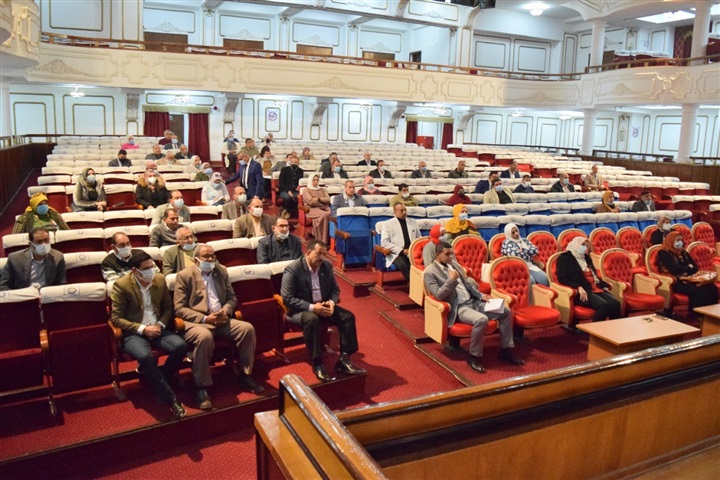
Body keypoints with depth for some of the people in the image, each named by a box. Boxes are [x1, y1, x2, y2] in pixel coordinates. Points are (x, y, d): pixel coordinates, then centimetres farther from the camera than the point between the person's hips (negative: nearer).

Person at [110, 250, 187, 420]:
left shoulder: (160, 279, 3)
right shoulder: (121, 285, -10)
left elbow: (168, 307, 13)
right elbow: (116, 318, -10)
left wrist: (160, 324, -6)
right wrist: (142, 329, -18)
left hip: (156, 329, 4)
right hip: (133, 333, -4)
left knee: (181, 346, -25)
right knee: (146, 356, -36)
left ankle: (159, 383, -2)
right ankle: (170, 398, -21)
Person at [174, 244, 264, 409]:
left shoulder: (221, 271, 15)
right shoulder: (184, 275, -1)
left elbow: (232, 297, 17)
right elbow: (179, 309, -7)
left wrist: (225, 310, -7)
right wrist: (204, 318, -18)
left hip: (221, 319, 5)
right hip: (196, 321, -5)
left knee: (247, 328, -20)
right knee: (204, 337, -38)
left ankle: (244, 375, -3)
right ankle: (201, 387, -22)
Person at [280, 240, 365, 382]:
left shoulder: (327, 266, 2)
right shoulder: (292, 270, -17)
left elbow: (335, 290, 10)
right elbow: (287, 298, -20)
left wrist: (332, 302, -15)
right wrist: (311, 307, -28)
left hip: (323, 306, 6)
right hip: (299, 310, -6)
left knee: (348, 316, -15)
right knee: (311, 319, -38)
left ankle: (344, 359, -12)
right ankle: (317, 364, -26)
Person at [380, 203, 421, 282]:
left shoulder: (413, 222, 19)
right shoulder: (388, 224, 6)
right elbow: (384, 243, -4)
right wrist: (402, 251, -12)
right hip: (397, 254, -3)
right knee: (402, 265, -37)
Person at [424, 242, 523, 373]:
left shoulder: (454, 264, 16)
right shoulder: (430, 272, -6)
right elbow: (439, 295, -16)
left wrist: (481, 295, 8)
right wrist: (452, 279, -18)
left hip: (473, 302, 8)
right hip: (458, 308, -8)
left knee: (506, 311, -5)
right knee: (482, 319, -35)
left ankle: (506, 350, 6)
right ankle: (473, 356, -16)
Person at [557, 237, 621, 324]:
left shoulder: (586, 257, 25)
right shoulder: (564, 257, 2)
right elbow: (562, 278, -8)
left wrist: (604, 286, 10)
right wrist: (579, 287, -21)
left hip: (596, 289, 7)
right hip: (582, 291, -7)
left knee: (615, 304, -20)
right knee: (603, 305, -30)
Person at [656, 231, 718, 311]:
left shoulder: (683, 252, 20)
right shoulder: (664, 253, -3)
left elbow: (695, 267, 13)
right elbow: (675, 269, -14)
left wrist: (686, 272, -9)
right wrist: (689, 268, 3)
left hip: (689, 280, 7)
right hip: (676, 282, -7)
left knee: (712, 288, -19)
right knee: (697, 291, -31)